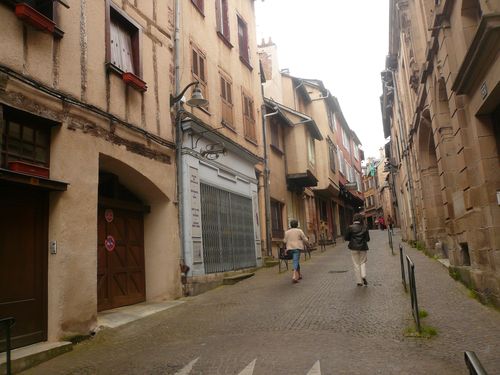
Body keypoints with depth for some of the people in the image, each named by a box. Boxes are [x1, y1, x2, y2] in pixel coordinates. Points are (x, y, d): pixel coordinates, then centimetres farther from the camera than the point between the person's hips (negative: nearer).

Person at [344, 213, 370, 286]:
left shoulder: (351, 228, -9)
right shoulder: (364, 228, -3)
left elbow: (346, 238, -6)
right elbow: (368, 239, 0)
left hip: (354, 248, -1)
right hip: (363, 247, 1)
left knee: (356, 264, 7)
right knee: (363, 262, 16)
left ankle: (359, 281, 9)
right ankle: (363, 276, -6)